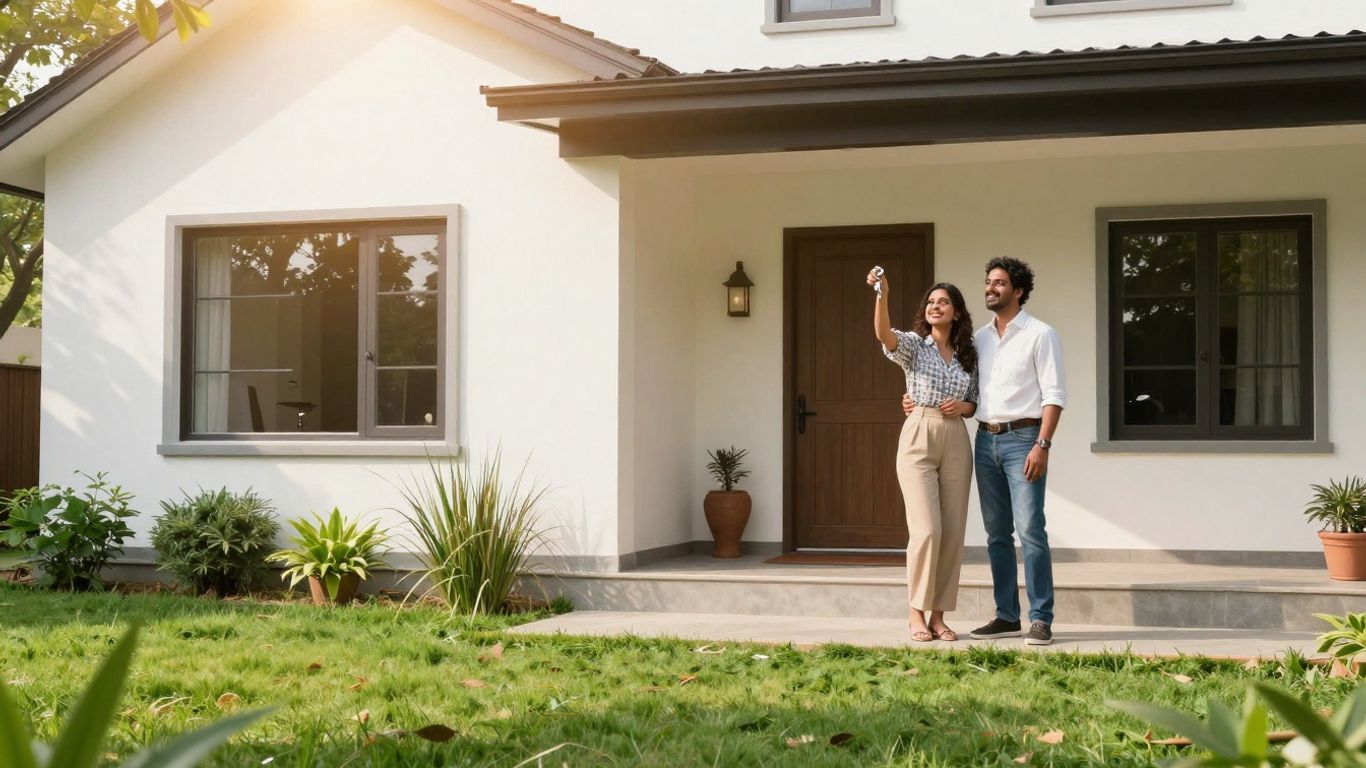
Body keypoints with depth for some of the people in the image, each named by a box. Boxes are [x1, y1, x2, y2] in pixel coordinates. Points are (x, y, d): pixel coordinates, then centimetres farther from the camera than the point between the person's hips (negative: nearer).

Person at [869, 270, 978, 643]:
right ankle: (917, 613, 1)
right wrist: (881, 296, -36)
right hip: (918, 437, -4)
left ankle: (938, 615, 10)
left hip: (956, 442, 4)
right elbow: (883, 334, -20)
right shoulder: (913, 344, 2)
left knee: (953, 532, 2)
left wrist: (963, 406, -3)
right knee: (926, 529, -12)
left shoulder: (968, 356, 13)